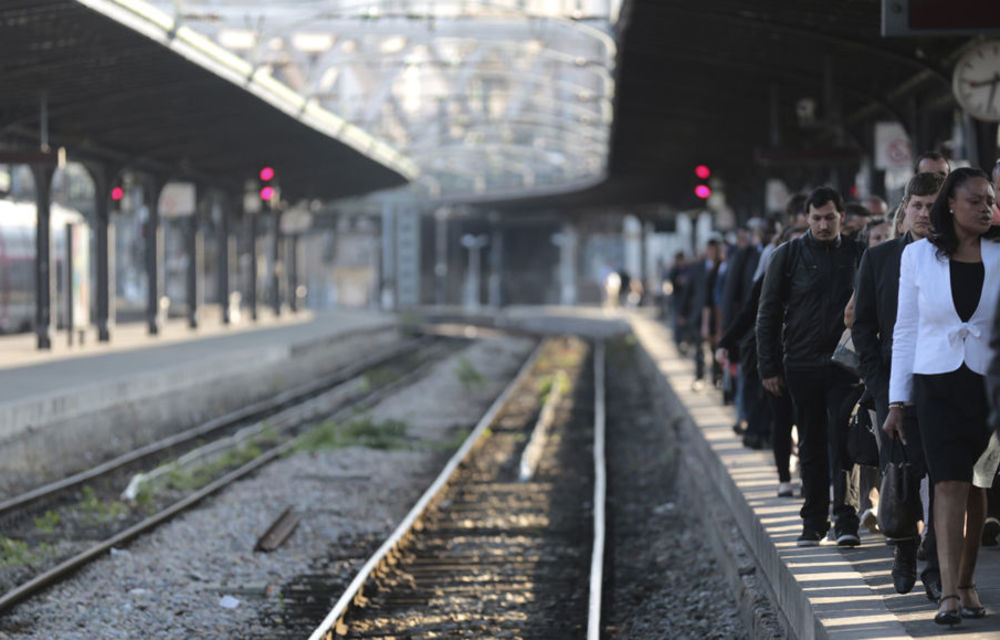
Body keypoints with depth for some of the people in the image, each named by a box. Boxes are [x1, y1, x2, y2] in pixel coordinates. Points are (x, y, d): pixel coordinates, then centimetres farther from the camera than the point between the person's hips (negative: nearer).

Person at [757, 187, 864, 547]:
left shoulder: (857, 256, 5)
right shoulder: (789, 256, 3)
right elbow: (768, 314, 5)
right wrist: (769, 367, 0)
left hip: (844, 365, -1)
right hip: (802, 365, 1)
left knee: (843, 443, -7)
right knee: (811, 446, 8)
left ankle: (846, 521, -5)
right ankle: (814, 522, 16)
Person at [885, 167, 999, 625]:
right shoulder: (919, 256, 1)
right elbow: (905, 331, 6)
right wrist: (896, 401, 5)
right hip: (937, 382, -1)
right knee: (949, 484, -11)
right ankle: (949, 593, -15)